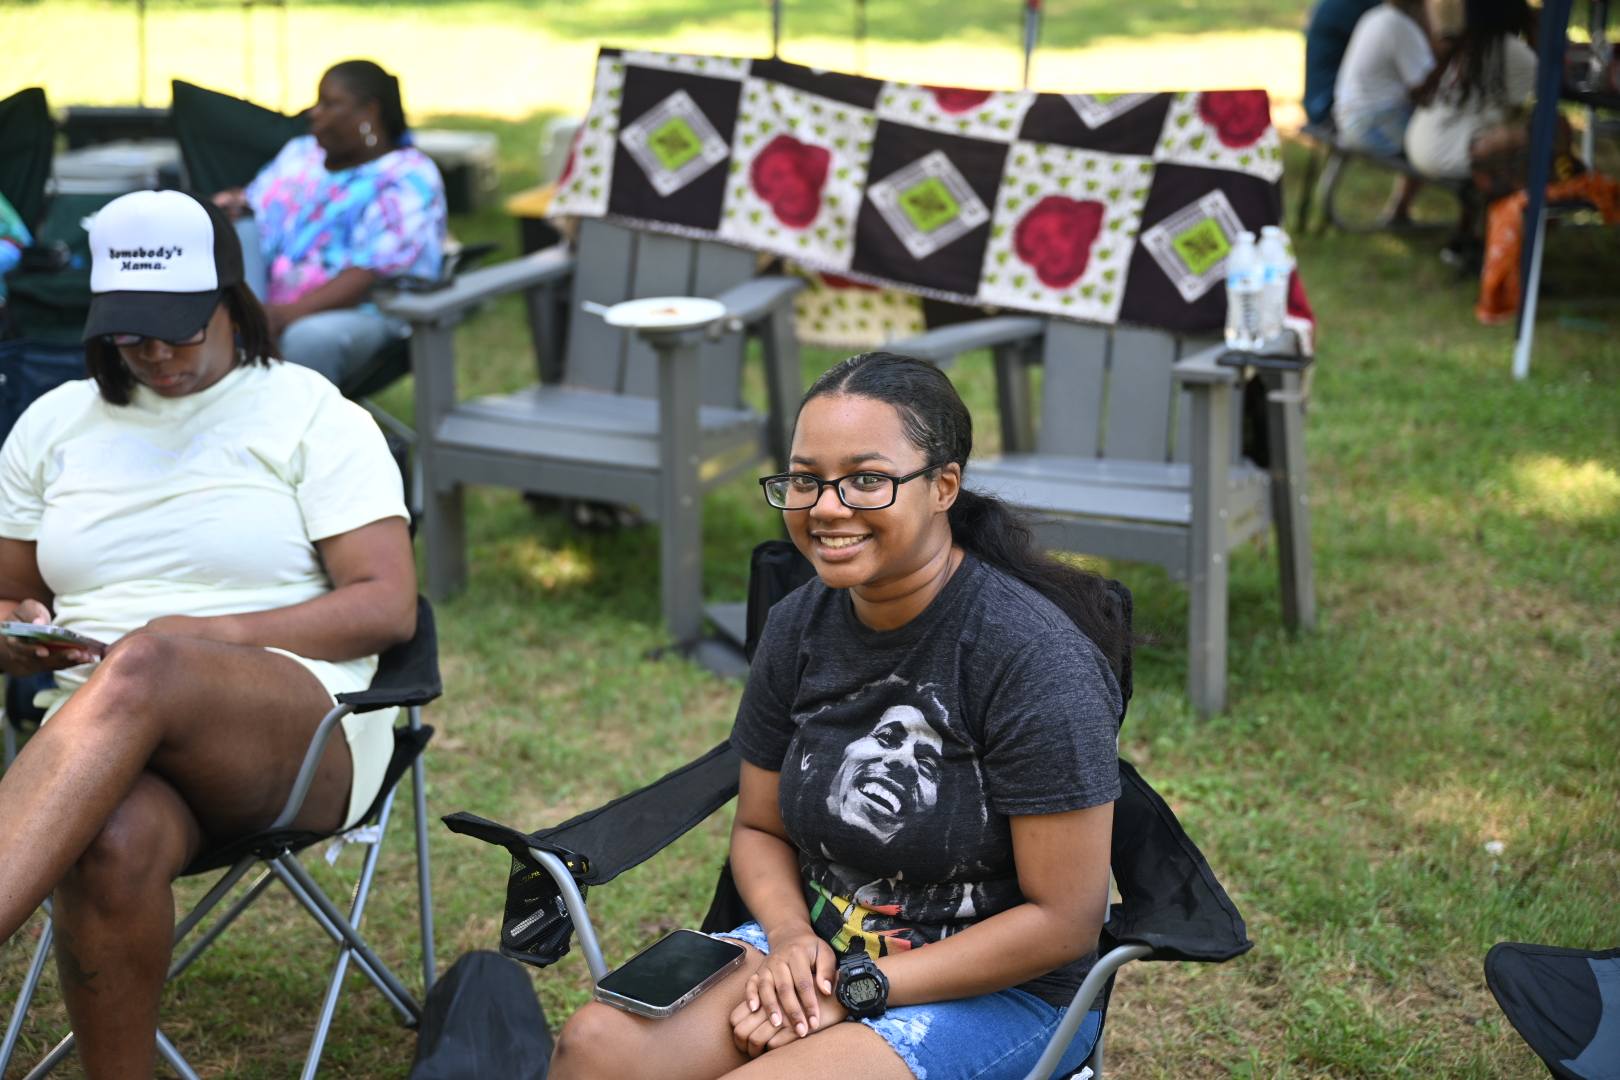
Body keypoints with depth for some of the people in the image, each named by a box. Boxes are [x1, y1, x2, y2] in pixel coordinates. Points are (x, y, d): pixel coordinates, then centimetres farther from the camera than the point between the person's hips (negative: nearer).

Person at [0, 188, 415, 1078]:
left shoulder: (310, 414, 6)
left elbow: (388, 605, -3)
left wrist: (211, 637, -15)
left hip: (304, 736, -2)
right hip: (103, 743, 3)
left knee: (148, 666, -40)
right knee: (113, 844, -38)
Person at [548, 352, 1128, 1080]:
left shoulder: (1035, 658, -19)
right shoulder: (800, 625, -1)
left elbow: (1064, 920, -17)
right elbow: (759, 828, 12)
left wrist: (856, 991, -16)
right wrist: (790, 939, -9)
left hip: (998, 990, -5)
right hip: (818, 945, 5)